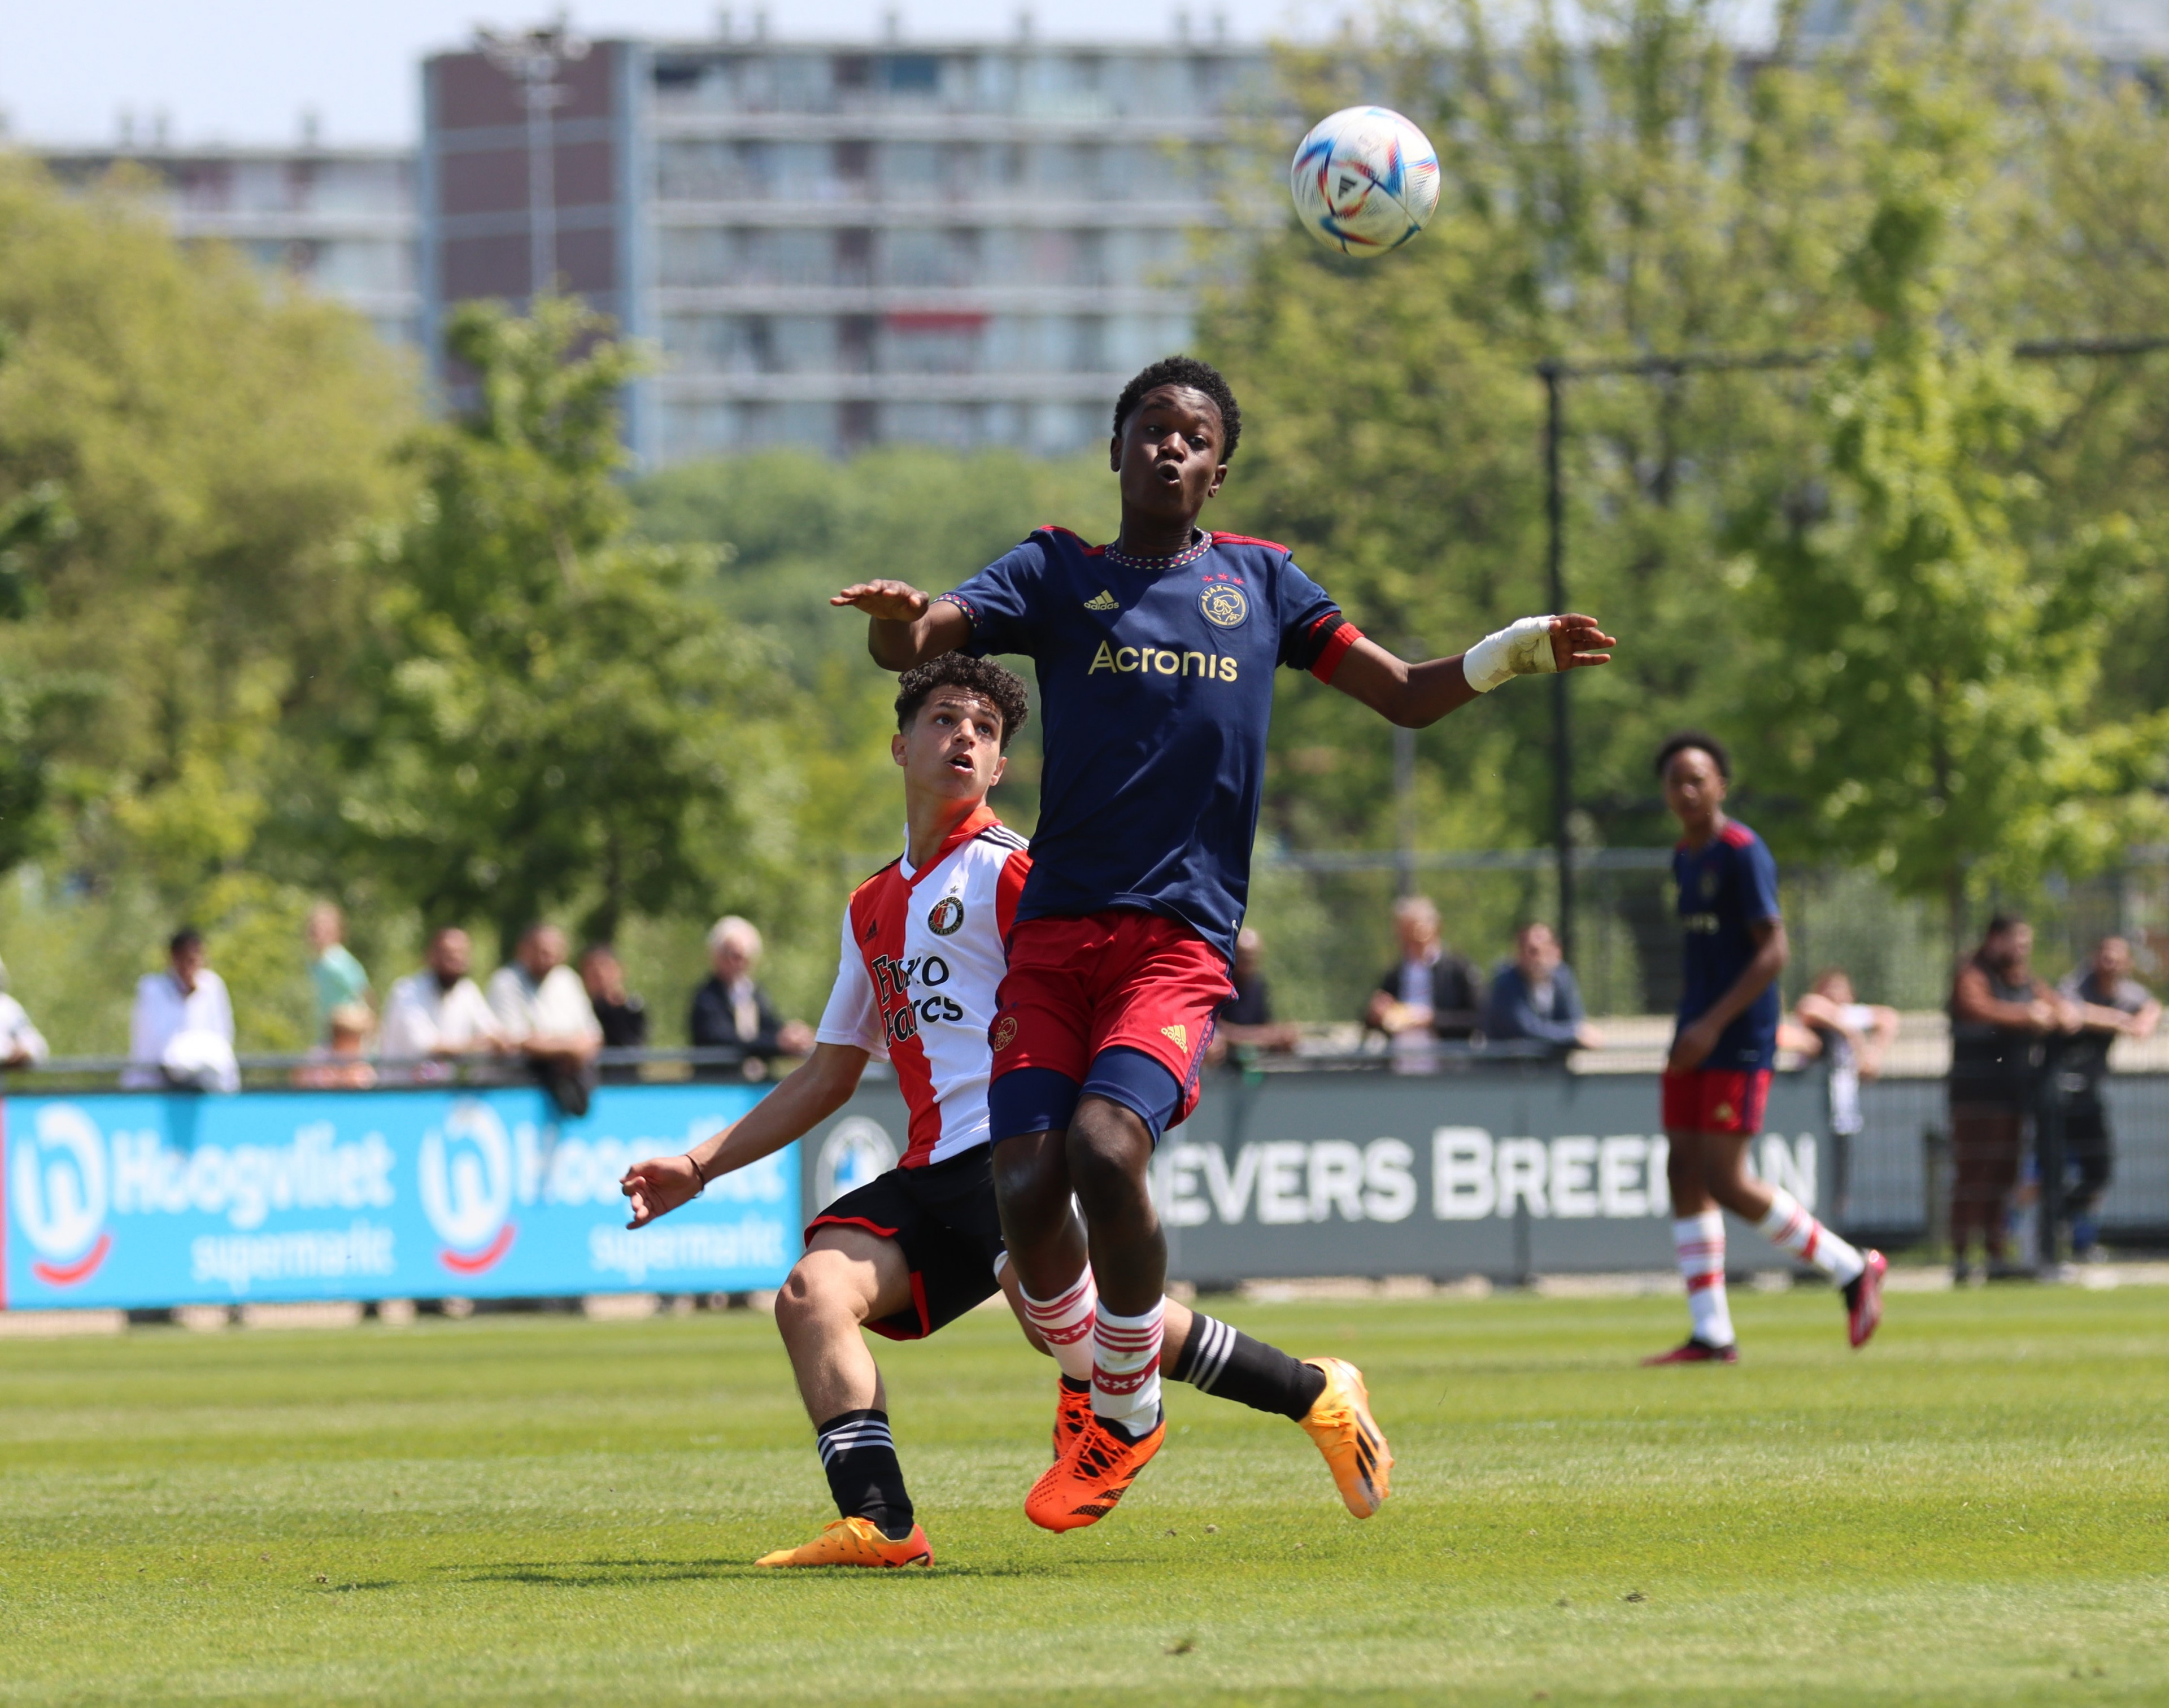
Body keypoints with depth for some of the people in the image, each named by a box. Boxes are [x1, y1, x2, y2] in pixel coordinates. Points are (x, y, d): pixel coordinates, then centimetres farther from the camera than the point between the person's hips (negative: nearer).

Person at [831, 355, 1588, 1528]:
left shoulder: (1258, 582, 14)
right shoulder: (1058, 573, 10)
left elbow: (1406, 695, 19)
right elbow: (914, 646, -3)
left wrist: (1520, 650, 2)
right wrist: (897, 622, -28)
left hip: (1180, 939, -1)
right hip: (1055, 933, 1)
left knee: (1105, 1148, -25)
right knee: (1026, 1188, -13)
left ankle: (1128, 1413, -5)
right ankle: (1090, 1375, 18)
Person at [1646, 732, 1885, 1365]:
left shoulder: (1743, 854, -12)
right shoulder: (1685, 858, 15)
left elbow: (1773, 950, -18)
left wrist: (1714, 1024, -23)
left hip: (1738, 1045, -9)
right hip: (1696, 1040, 9)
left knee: (1726, 1182, -12)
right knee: (1685, 1174, 2)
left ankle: (1853, 1271, 3)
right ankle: (1711, 1336, 4)